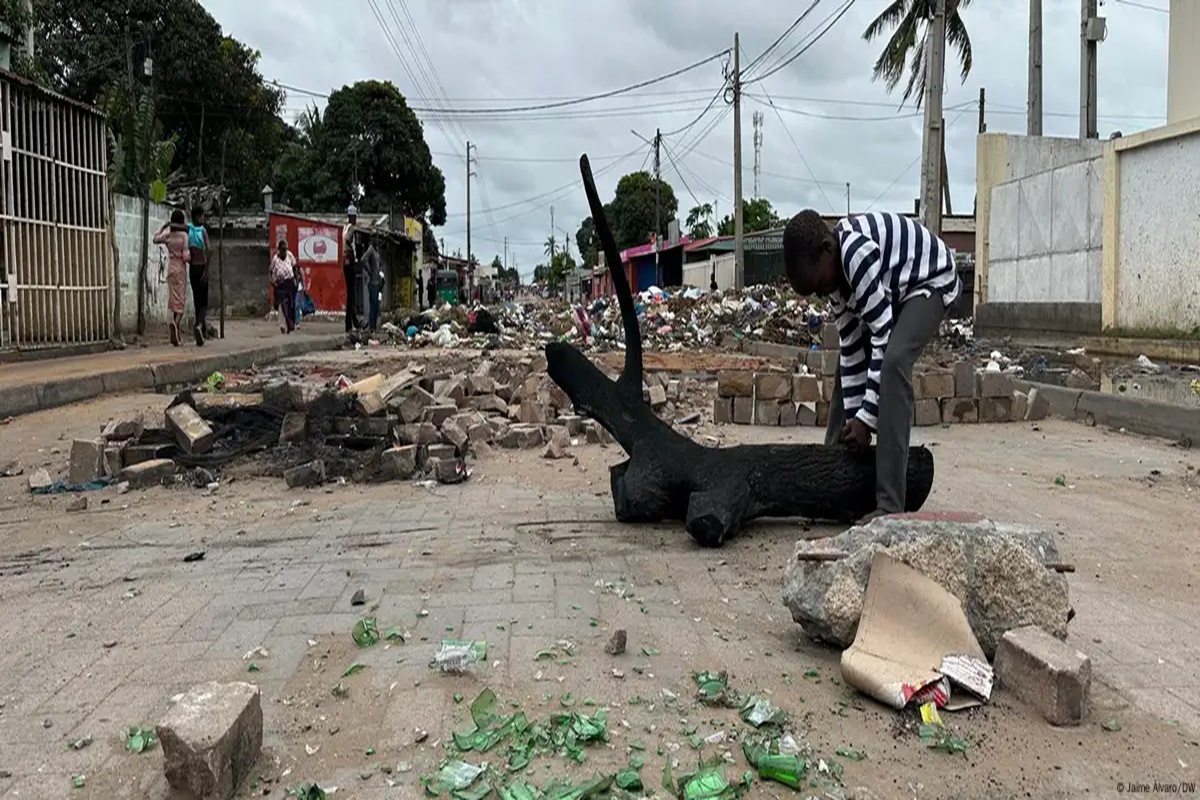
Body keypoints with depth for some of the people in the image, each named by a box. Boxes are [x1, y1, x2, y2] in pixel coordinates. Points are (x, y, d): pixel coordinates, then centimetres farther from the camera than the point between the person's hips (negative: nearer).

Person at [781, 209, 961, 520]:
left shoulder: (857, 252, -35)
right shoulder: (834, 271, -8)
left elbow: (883, 336, -32)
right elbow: (851, 344, -6)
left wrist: (866, 418, -29)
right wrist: (852, 415, -9)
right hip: (892, 289, 10)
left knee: (893, 361, -29)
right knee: (848, 365, 7)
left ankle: (890, 504, -29)